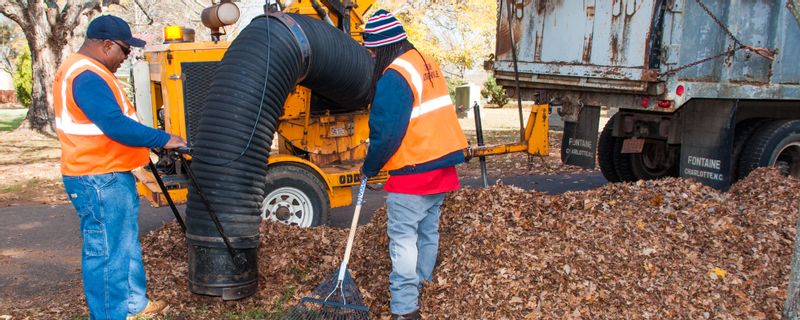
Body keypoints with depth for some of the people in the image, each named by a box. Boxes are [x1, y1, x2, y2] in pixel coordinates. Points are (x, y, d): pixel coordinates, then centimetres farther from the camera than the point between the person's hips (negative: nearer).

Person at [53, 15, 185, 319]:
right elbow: (115, 125, -28)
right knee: (105, 251, -1)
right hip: (99, 180, -11)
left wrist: (149, 145, 21)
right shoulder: (87, 77, -21)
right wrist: (163, 139, -22)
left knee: (126, 243, 21)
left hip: (109, 175, 11)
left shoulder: (83, 70, 15)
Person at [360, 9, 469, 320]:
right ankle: (420, 284, 33)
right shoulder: (427, 64, 9)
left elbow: (386, 133, -18)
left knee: (403, 238, -3)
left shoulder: (394, 77, -18)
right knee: (428, 231, 19)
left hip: (413, 172, -9)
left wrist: (369, 168, -2)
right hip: (442, 164, 9)